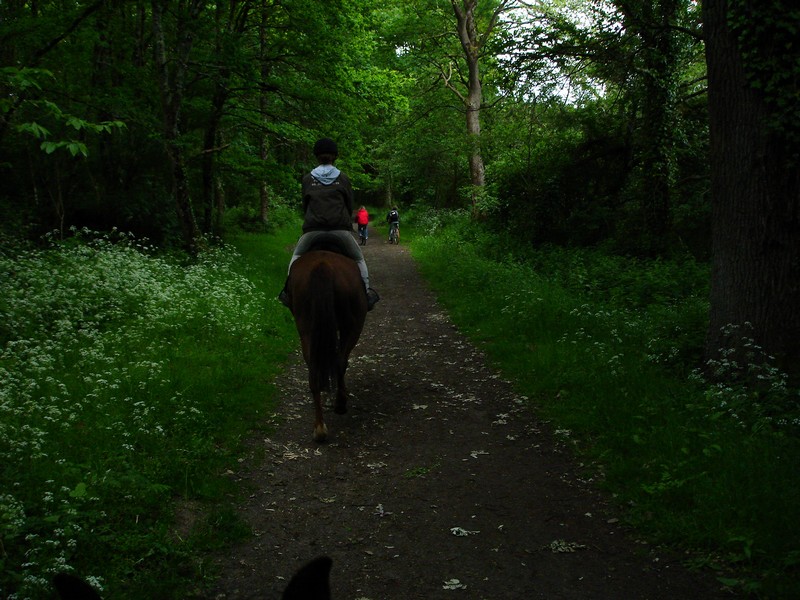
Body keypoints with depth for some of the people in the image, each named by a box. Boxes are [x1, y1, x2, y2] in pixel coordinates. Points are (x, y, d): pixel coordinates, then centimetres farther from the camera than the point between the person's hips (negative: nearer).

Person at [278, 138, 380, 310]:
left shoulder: (307, 179, 10)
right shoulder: (343, 178, 8)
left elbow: (305, 206, 15)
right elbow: (350, 206, 12)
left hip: (312, 229, 1)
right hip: (341, 229, -1)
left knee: (296, 257, 25)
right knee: (359, 259, 18)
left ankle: (289, 291, 15)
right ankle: (366, 292, 8)